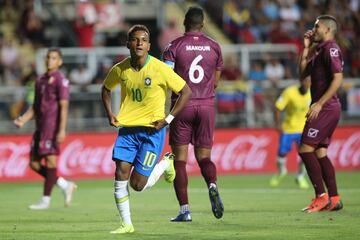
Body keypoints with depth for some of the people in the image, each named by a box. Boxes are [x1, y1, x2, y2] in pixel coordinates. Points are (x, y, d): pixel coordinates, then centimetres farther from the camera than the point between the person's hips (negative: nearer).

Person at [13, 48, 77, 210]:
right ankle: (65, 186, 15)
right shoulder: (40, 80, 18)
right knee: (34, 163, 6)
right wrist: (23, 120, 6)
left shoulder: (60, 80, -5)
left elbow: (64, 106, -12)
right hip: (40, 127, 8)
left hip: (52, 126, -8)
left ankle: (46, 200, -5)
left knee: (50, 159, -8)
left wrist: (62, 130, -19)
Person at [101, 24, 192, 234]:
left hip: (152, 130, -4)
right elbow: (106, 89, 20)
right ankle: (126, 224, 4)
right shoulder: (120, 70, -2)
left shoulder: (160, 69, -14)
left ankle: (166, 163, 24)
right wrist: (110, 114, 5)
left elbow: (186, 92, -7)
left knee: (138, 184, -6)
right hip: (127, 128, 4)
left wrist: (168, 119, -12)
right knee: (121, 175, -9)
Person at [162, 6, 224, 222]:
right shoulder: (214, 47, 7)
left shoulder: (175, 46, -3)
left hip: (182, 106, -2)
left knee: (180, 159, 3)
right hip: (207, 106, 2)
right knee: (204, 157, 9)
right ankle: (212, 185, -23)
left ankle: (184, 210, -4)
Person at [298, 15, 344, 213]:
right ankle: (334, 199, 9)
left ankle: (321, 196, -9)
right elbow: (303, 73, 22)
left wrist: (319, 104, -22)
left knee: (305, 149, -10)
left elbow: (338, 79, -21)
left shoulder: (331, 48, -12)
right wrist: (307, 48, 14)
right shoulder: (320, 49, 18)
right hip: (326, 109, 10)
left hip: (326, 108, -10)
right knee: (320, 153, 10)